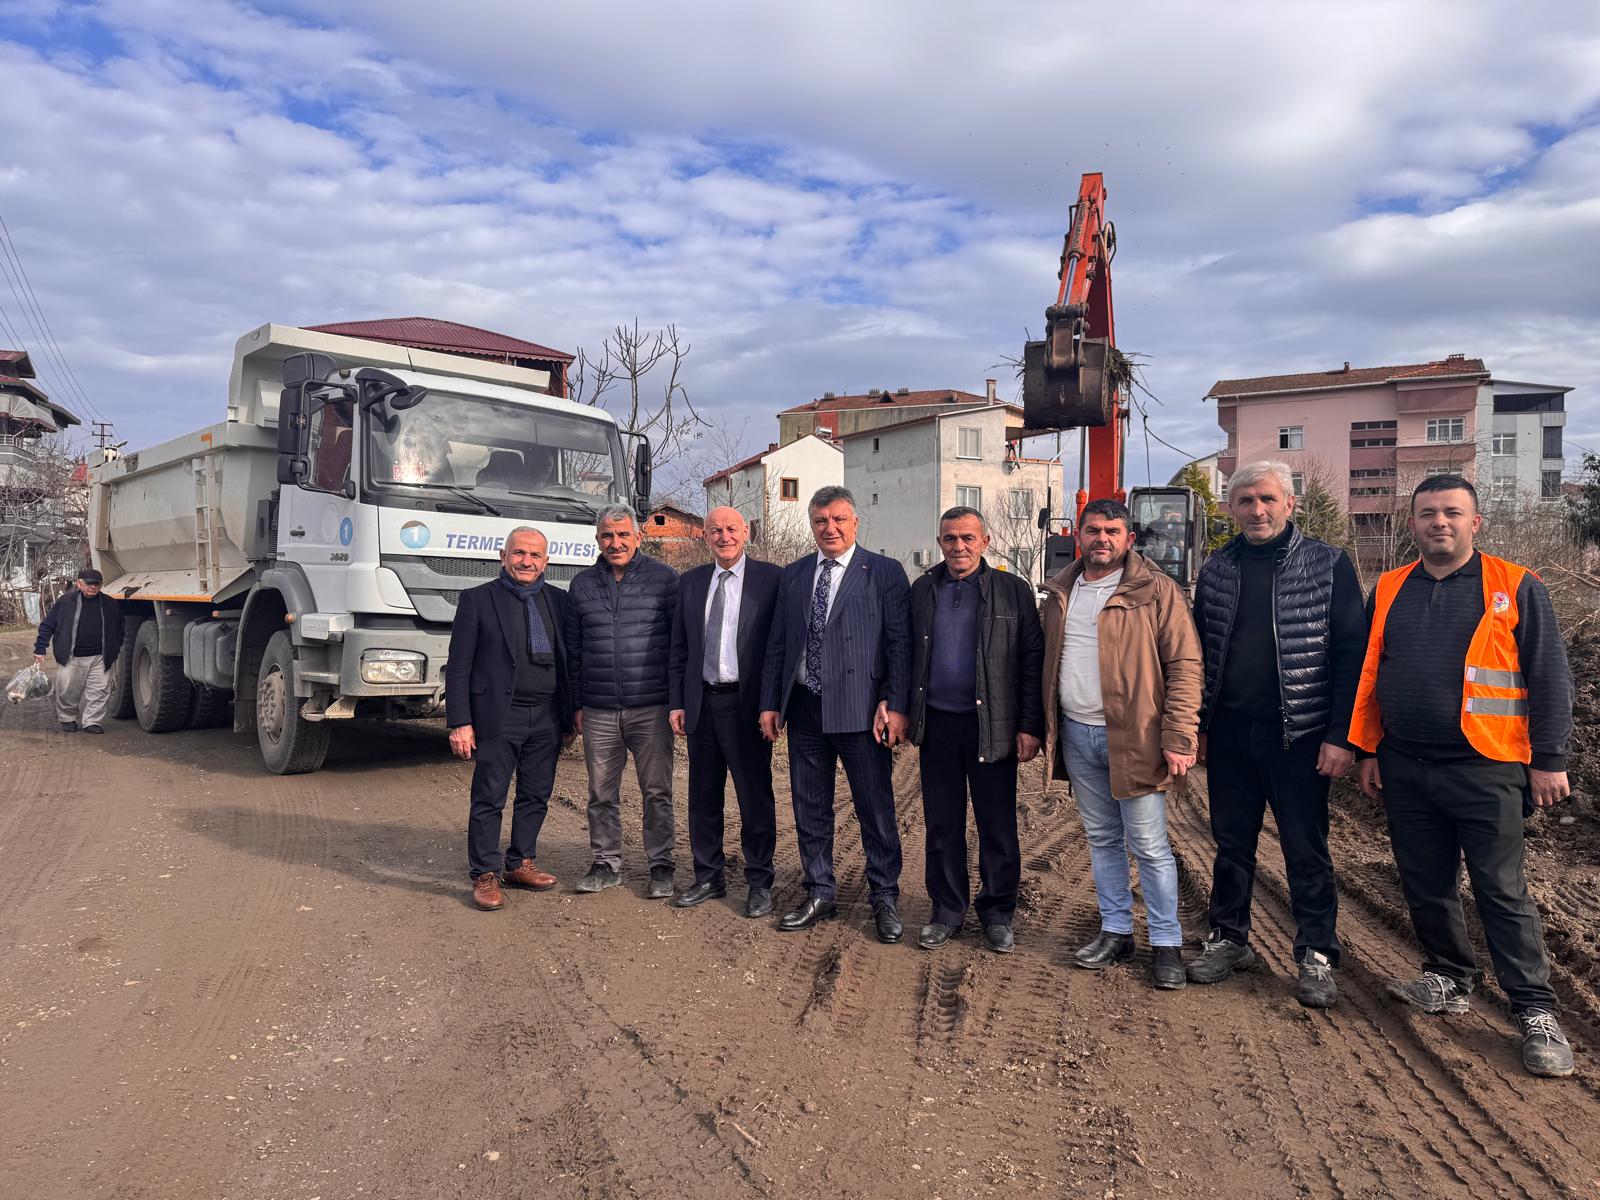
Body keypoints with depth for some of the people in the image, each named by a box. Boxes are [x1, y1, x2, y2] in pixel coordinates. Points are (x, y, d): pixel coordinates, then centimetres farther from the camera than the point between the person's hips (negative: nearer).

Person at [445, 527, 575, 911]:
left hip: (547, 717, 4)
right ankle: (485, 875, 13)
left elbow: (568, 661, 12)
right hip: (498, 717, -4)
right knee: (489, 800, 2)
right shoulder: (477, 599, -2)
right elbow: (458, 667, -4)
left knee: (536, 796, 12)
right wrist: (459, 722, -10)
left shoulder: (558, 601, 9)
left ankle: (520, 863, 27)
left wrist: (569, 719, 9)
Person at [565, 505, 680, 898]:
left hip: (651, 707, -3)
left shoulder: (664, 578, 1)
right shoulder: (581, 585, 10)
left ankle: (660, 866, 14)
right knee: (602, 793, 9)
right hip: (598, 711, 3)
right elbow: (573, 649, 13)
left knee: (657, 791, 3)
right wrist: (577, 704, 10)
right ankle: (607, 864, 23)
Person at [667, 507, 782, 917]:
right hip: (702, 703, 5)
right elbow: (679, 649, 12)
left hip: (747, 703, -4)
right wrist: (677, 702, 6)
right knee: (703, 797, 14)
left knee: (755, 798, 4)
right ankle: (708, 878, 28)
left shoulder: (771, 578, -4)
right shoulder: (690, 583, 10)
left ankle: (759, 883, 19)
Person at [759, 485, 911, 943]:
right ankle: (820, 895, 28)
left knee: (876, 809, 5)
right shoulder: (793, 575, 12)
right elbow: (777, 644, 13)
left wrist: (895, 705, -13)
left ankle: (884, 899, 21)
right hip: (803, 707, 5)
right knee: (809, 808, 13)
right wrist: (769, 703, 8)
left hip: (859, 709, -4)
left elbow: (900, 643, -6)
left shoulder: (884, 572, -2)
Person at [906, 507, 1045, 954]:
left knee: (997, 825, 6)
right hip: (937, 724, 3)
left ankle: (997, 913, 22)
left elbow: (1032, 660, -4)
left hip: (992, 727, -3)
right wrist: (905, 713, 5)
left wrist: (1030, 726, -9)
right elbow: (909, 655, 12)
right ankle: (947, 911, 25)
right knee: (942, 824, 11)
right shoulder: (922, 590, 9)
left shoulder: (1012, 590, -1)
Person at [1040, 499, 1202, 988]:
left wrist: (1179, 738, -16)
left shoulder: (1156, 591, -6)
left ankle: (1166, 943, 16)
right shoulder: (1060, 592, 11)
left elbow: (1185, 665, -10)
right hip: (1076, 735, 5)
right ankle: (1115, 931, 28)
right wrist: (1045, 728, 10)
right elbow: (1047, 663, 16)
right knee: (1101, 839, 15)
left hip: (1134, 737, -5)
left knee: (1149, 847, 1)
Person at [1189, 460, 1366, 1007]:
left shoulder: (1329, 565, -4)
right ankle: (1228, 938, 28)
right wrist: (1198, 726, 7)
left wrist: (1340, 735, -12)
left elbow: (1351, 652, -7)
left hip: (1298, 733, -3)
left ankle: (1316, 955, 21)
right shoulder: (1216, 570, 7)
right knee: (1231, 842, 14)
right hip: (1229, 732, 4)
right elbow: (1198, 653, 11)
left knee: (1306, 849, 6)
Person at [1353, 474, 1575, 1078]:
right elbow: (1369, 675, 12)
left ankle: (1536, 1011, 12)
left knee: (1502, 892, 1)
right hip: (1404, 769, 4)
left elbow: (1549, 679, -2)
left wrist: (1549, 760, -4)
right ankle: (1448, 979, 30)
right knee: (1426, 886, 13)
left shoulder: (1516, 588, -3)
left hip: (1484, 771, -4)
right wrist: (1369, 750, 10)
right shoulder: (1390, 590, 8)